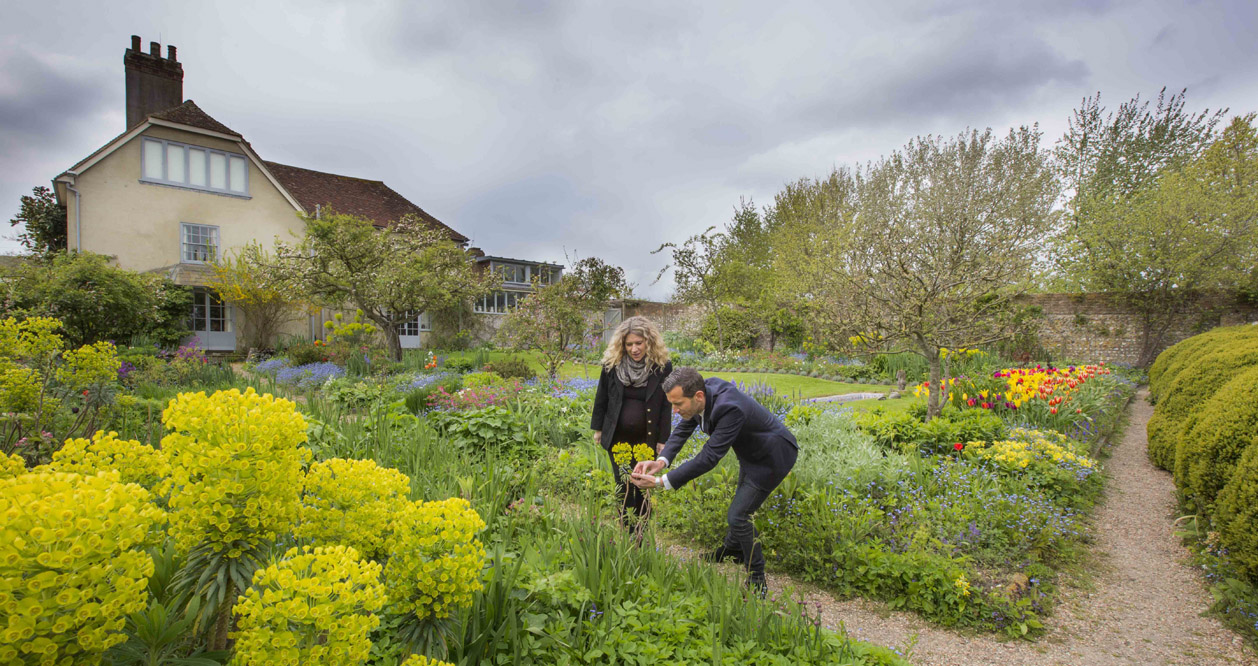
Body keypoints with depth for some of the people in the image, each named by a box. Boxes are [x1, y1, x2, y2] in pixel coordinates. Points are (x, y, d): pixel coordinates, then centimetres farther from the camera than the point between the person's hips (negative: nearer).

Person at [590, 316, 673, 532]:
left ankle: (641, 536, 26)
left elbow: (666, 406, -4)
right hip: (617, 437, 1)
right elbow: (601, 398, 5)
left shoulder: (663, 366, -10)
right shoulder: (612, 364, -7)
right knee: (624, 487, 7)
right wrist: (598, 428, 9)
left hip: (647, 439, -1)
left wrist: (663, 439, -3)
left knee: (643, 488, 10)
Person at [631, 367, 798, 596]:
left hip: (773, 457, -8)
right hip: (751, 452, 9)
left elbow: (709, 458, -39)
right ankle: (733, 548, 52)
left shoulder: (730, 408, -41)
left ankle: (757, 583, 11)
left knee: (738, 515, -8)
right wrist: (661, 461, -23)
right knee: (742, 504, 27)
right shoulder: (704, 389, -16)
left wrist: (660, 482, -39)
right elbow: (684, 429, -7)